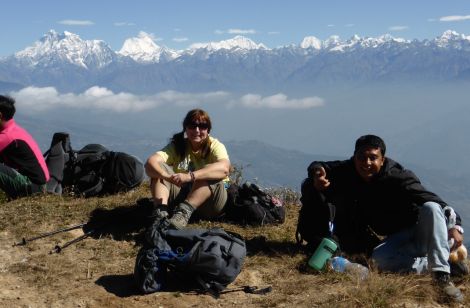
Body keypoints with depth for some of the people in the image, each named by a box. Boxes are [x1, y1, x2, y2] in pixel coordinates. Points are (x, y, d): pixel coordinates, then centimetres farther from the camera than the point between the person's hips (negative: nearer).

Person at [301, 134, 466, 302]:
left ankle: (443, 275, -41)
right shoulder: (348, 172, -5)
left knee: (431, 208, -35)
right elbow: (318, 167, 9)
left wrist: (454, 225, -40)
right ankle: (451, 264, -21)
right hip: (399, 238, 3)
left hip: (421, 229, -3)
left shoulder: (398, 177, -19)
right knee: (379, 258, -29)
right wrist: (317, 172, -16)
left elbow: (431, 200, -26)